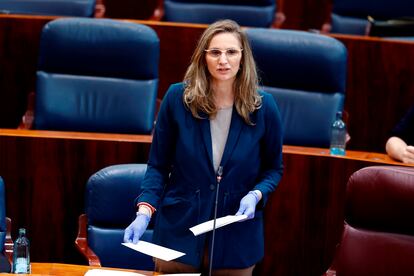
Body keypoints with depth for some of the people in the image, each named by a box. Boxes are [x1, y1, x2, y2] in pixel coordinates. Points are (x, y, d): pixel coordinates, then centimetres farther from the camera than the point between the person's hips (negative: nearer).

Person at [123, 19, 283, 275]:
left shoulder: (263, 106, -7)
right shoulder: (178, 98, -8)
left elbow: (273, 168, 5)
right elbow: (158, 165, -2)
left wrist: (256, 195, -15)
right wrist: (144, 211, -16)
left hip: (237, 237, 0)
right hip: (179, 229, 0)